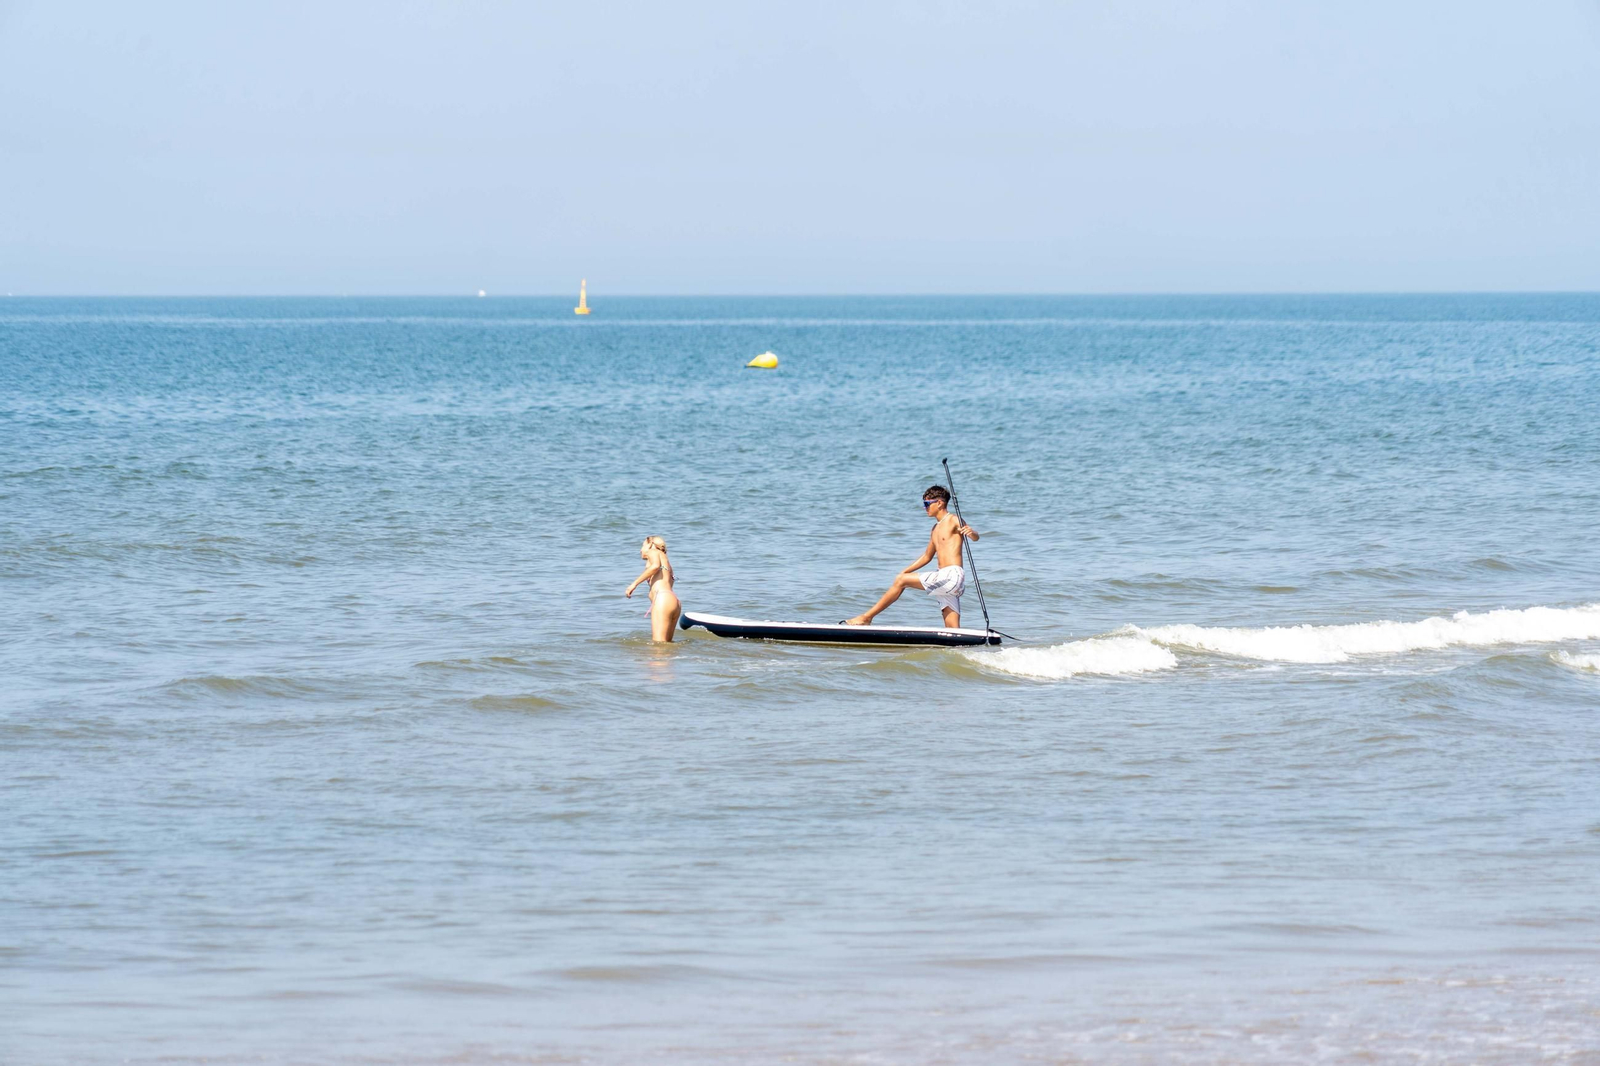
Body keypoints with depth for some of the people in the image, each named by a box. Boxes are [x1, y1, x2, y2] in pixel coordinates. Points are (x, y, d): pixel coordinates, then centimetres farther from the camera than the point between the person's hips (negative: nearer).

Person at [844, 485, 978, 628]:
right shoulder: (936, 528, 24)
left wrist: (971, 533, -41)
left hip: (952, 575, -9)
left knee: (901, 581, -6)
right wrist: (905, 572, 29)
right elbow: (927, 556, 34)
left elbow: (975, 537, -18)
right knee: (953, 632, 2)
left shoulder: (953, 521, -3)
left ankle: (867, 618, 1)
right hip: (945, 579, 9)